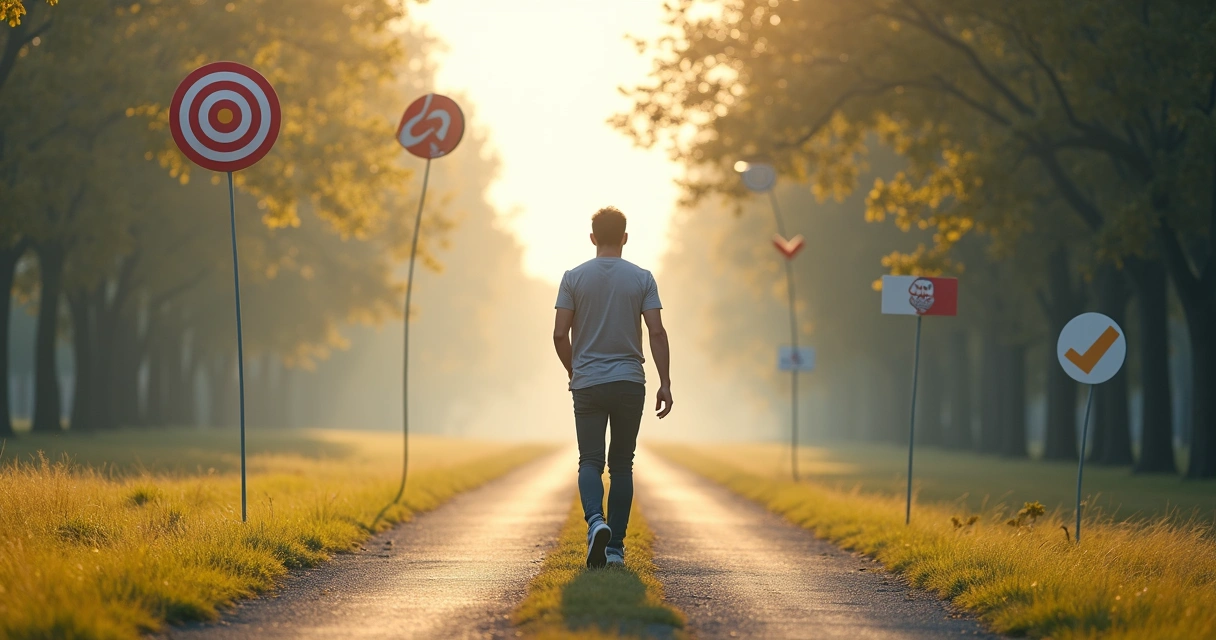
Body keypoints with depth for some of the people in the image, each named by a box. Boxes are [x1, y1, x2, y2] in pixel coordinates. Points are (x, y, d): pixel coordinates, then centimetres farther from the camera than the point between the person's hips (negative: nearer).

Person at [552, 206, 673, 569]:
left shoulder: (574, 278, 0)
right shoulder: (642, 279, 0)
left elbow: (560, 335, -2)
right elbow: (657, 333, -6)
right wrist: (665, 383, -1)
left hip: (587, 385, 0)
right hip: (630, 383, 1)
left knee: (590, 461, 2)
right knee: (621, 464, 9)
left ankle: (595, 521, -26)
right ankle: (615, 546, 9)